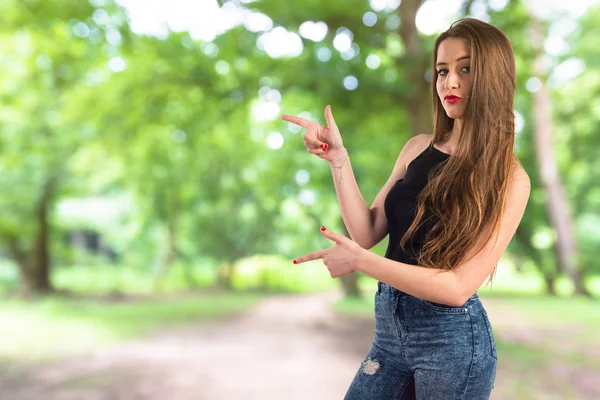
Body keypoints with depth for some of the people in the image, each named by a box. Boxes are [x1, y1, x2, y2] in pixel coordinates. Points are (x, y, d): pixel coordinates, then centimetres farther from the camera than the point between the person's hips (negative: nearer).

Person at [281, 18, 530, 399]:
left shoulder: (508, 178, -12)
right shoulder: (418, 148, 2)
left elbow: (459, 286, -18)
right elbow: (367, 233, 0)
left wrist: (360, 261, -18)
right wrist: (338, 159, -9)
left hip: (451, 337, -4)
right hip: (390, 324, 5)